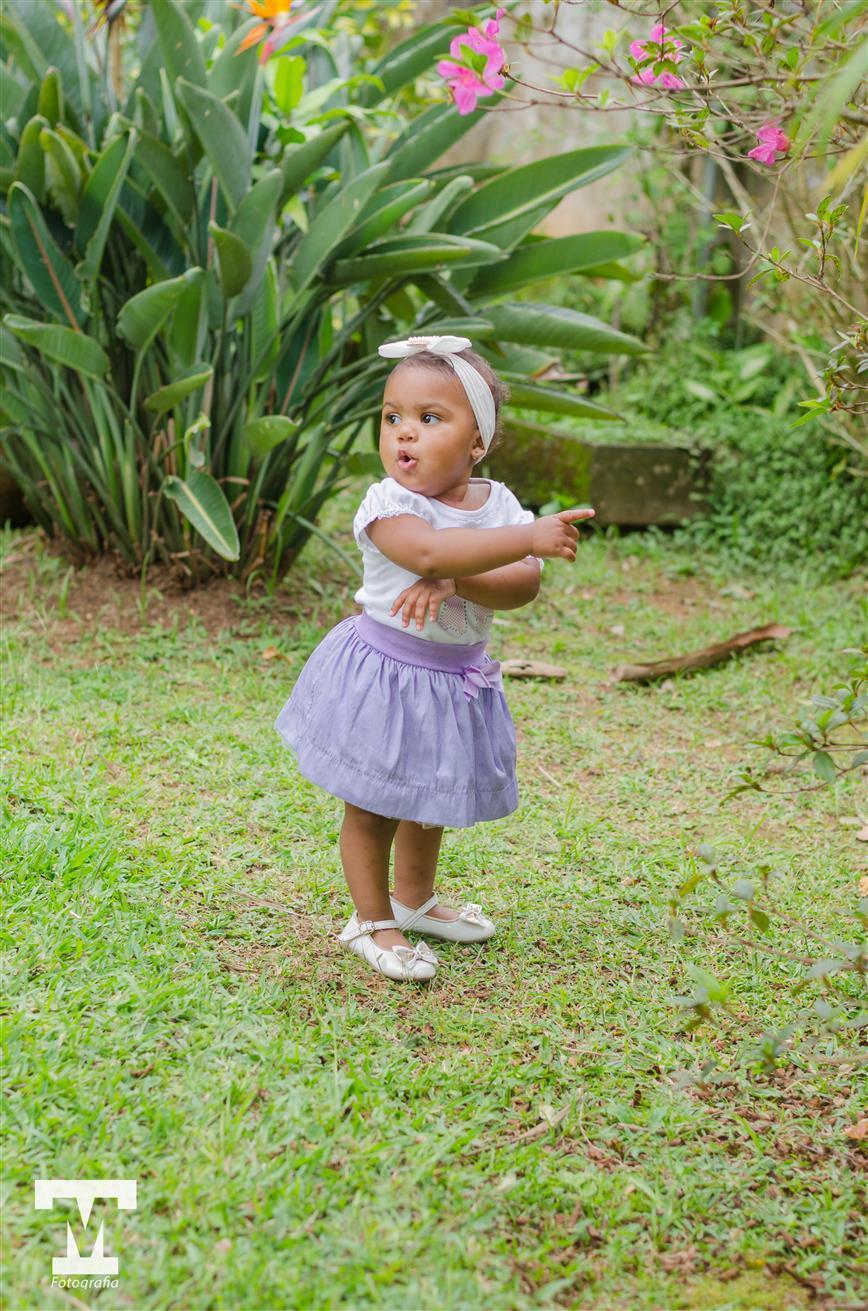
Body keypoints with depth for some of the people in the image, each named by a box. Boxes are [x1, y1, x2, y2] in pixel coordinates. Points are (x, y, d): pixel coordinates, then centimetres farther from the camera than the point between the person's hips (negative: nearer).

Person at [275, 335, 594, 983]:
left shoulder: (498, 503, -5)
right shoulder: (387, 503, -20)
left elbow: (524, 585, -18)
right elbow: (427, 550, -40)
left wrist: (454, 583, -34)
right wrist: (529, 537, -45)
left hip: (456, 676, 5)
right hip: (384, 672, -5)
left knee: (431, 796, 23)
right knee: (372, 802, 5)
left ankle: (415, 899, 44)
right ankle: (371, 921, 23)